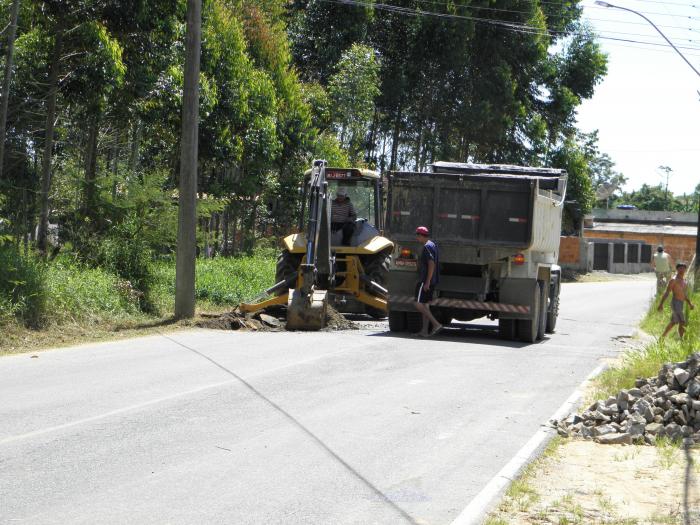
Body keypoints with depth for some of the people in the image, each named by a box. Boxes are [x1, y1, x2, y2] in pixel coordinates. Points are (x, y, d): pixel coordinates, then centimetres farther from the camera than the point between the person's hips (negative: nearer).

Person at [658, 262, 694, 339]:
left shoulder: (685, 282, 17)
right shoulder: (674, 280, -7)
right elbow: (667, 293, -11)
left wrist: (690, 304, 12)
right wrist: (661, 304, -16)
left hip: (681, 304, 9)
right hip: (675, 303, -9)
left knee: (673, 323, 15)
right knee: (682, 323, -14)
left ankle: (662, 338, 23)